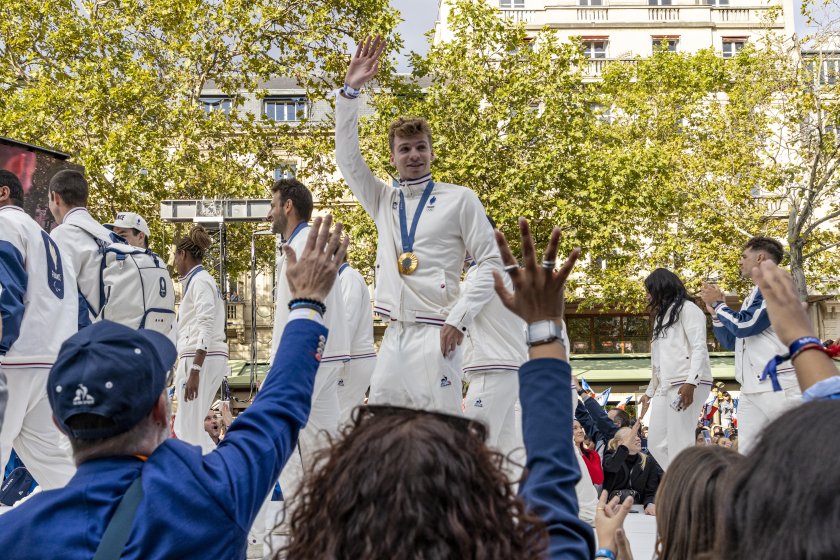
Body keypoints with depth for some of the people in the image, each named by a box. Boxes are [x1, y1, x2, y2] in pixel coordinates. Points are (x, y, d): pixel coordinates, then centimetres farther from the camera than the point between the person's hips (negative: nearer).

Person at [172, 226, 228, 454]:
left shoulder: (199, 281, -8)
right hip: (209, 358, 10)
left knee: (189, 430, -6)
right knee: (184, 427, 12)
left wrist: (194, 372, -23)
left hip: (200, 358, -10)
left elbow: (206, 327, -18)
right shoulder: (202, 280, 20)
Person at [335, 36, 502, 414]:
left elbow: (490, 263, -1)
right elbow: (348, 158, 10)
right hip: (393, 337, 5)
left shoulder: (459, 200, 2)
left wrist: (459, 318, -11)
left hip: (434, 336, -5)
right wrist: (350, 91, 1)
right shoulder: (384, 202, 16)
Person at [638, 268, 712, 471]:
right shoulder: (663, 316, 28)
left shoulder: (687, 308, 2)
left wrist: (690, 382, -23)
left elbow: (699, 348, -11)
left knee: (679, 446, -13)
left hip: (686, 384, -9)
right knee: (657, 444, 2)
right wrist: (650, 391, 24)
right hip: (665, 386, 9)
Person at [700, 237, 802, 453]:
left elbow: (744, 325, -16)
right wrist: (715, 311, 15)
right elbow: (731, 342, 26)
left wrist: (718, 303, -1)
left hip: (779, 386, -9)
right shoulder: (754, 296, 22)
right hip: (751, 389, 10)